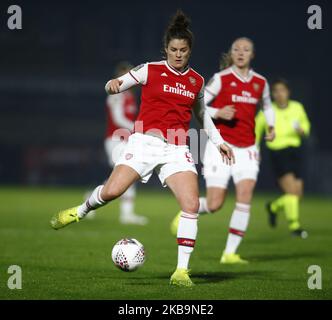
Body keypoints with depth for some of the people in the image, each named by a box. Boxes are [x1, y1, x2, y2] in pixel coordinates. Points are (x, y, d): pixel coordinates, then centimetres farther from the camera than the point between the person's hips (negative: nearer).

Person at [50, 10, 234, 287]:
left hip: (177, 150, 3)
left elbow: (202, 114, 28)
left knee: (192, 205, -14)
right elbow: (116, 85, 3)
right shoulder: (151, 70, 3)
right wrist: (113, 85, -20)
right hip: (145, 141, -2)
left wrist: (219, 141, 23)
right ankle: (80, 211, 21)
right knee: (111, 192, -15)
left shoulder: (197, 81, 13)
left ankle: (182, 271, -7)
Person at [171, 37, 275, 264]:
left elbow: (267, 105, 27)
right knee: (214, 205, -6)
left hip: (247, 149, 3)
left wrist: (271, 126, 10)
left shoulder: (260, 82, 7)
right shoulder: (221, 79, -7)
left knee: (245, 195, -15)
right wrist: (217, 113, -23)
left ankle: (230, 253, -8)